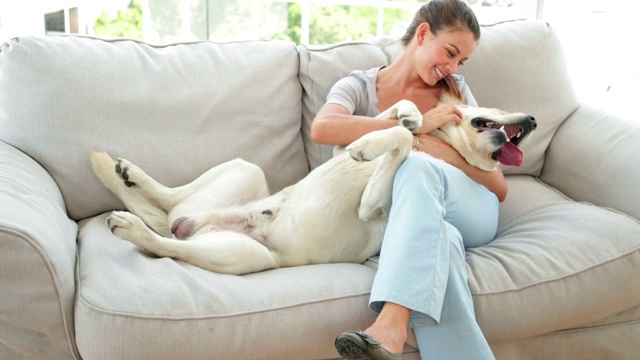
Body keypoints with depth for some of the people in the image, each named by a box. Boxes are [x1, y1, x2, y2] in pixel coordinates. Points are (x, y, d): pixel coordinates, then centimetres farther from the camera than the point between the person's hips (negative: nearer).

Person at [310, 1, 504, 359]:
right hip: (409, 218, -1)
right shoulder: (359, 87, 5)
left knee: (418, 164, -33)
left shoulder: (455, 90, 12)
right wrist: (417, 125, -21)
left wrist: (447, 153, -13)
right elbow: (322, 128, -22)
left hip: (470, 215, 1)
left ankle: (391, 329, -48)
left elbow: (499, 188, 7)